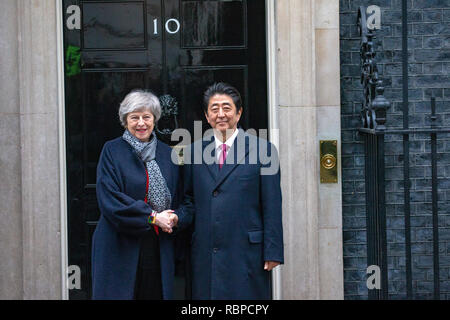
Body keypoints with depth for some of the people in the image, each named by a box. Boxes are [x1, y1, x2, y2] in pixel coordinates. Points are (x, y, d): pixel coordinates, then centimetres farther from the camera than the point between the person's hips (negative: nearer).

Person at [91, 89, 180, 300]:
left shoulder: (166, 154, 12)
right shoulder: (112, 151, 0)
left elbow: (175, 200, 17)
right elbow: (108, 199, -11)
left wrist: (171, 220, -4)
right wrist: (152, 217, -13)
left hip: (160, 249, 4)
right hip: (121, 248, -3)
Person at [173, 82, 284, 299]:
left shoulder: (261, 149, 1)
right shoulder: (195, 152, 11)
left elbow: (272, 207, -2)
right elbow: (191, 201, 16)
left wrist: (272, 252, -6)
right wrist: (177, 218, -6)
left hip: (246, 254, -3)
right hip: (205, 255, 3)